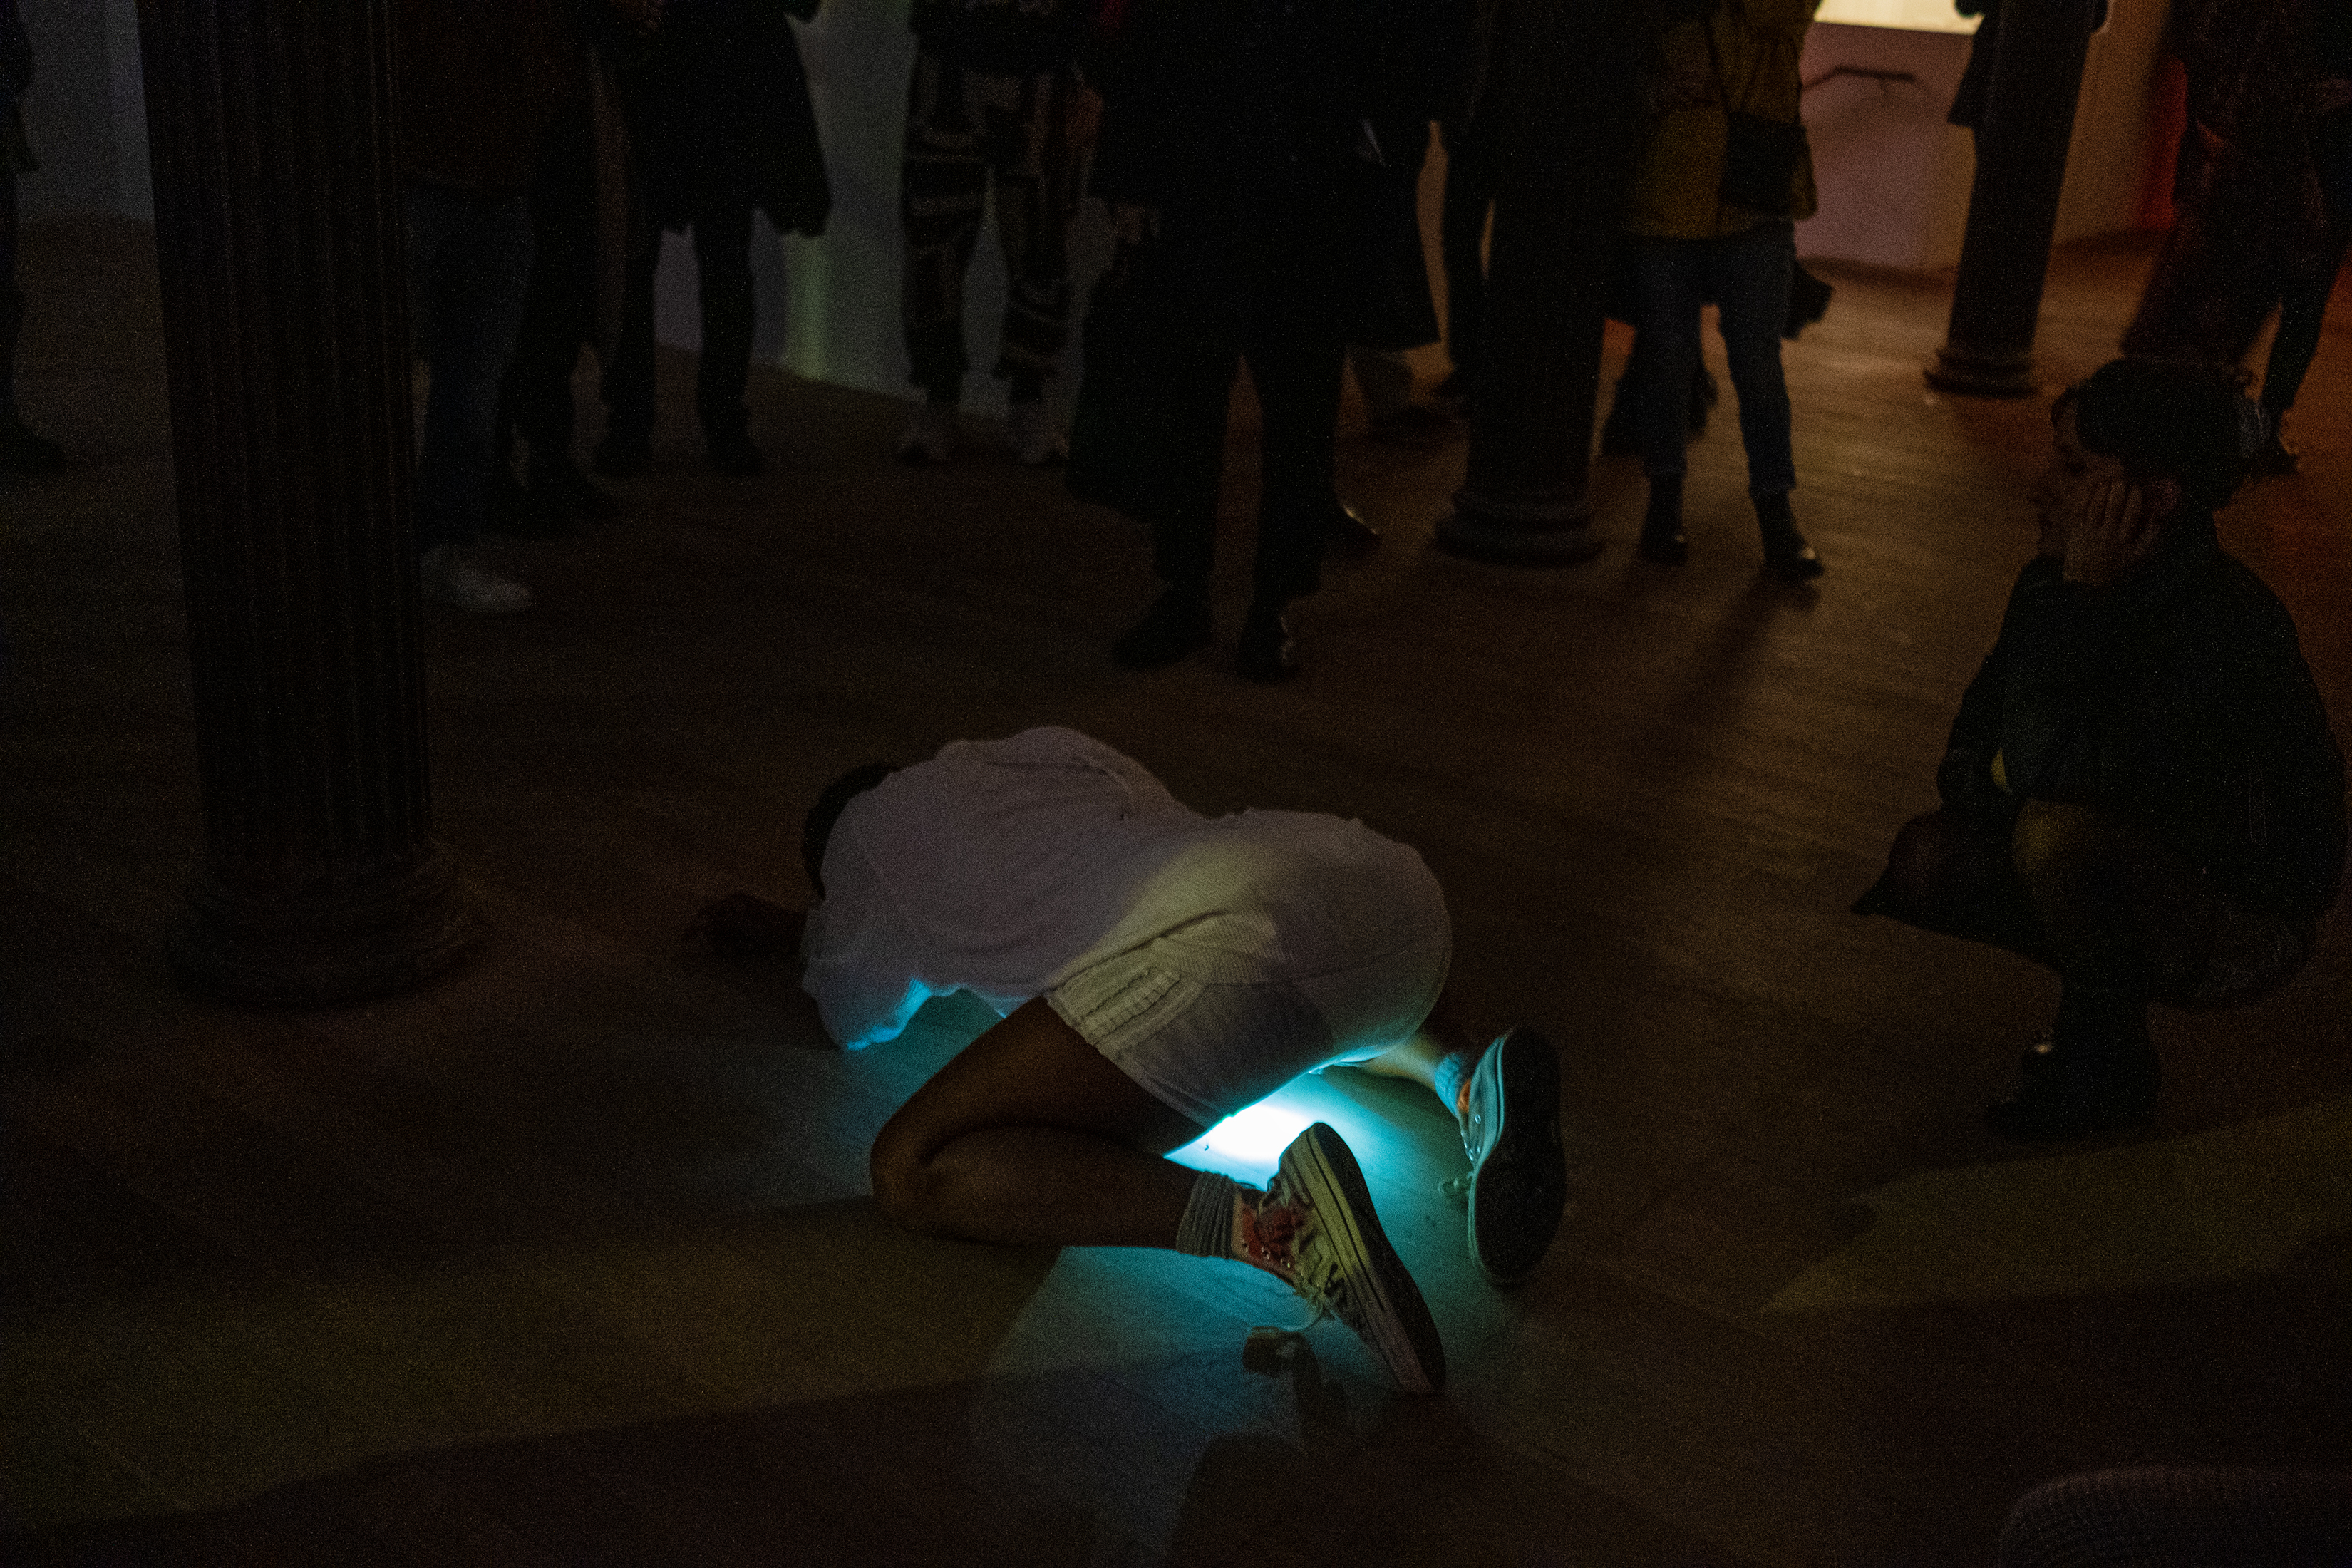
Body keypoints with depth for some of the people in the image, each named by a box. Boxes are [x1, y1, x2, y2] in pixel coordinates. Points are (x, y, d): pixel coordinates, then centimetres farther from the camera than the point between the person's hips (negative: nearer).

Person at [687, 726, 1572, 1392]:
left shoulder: (870, 827, 24)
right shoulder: (1050, 749, 40)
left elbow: (856, 1021, 36)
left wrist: (813, 931, 58)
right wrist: (780, 929, 64)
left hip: (1224, 942, -7)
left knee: (918, 1174, -4)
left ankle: (1279, 1227, -25)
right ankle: (1467, 1075, 8)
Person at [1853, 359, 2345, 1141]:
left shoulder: (2229, 626, -31)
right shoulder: (2064, 579, -7)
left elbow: (2045, 761, -38)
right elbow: (1975, 739, 6)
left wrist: (2079, 597, -31)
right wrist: (1991, 774, -17)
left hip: (2244, 922, -7)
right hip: (2143, 873, 7)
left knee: (2057, 829, -33)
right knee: (1926, 857, -12)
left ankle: (2108, 1067, -8)